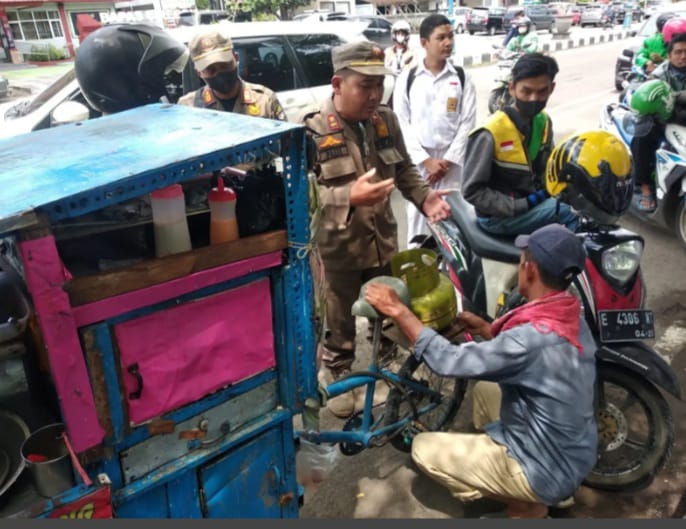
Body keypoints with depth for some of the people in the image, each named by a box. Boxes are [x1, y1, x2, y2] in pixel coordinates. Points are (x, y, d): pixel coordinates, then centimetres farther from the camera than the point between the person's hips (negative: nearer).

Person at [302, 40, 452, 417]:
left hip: (383, 240, 5)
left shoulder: (386, 120, 2)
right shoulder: (313, 129, -17)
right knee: (340, 322, 14)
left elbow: (404, 168, 12)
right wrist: (349, 197, -35)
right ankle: (335, 375, 39)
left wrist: (424, 197, -5)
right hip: (337, 248, -5)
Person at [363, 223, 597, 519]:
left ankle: (526, 505, 5)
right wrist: (484, 329, 13)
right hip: (575, 455, 8)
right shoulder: (571, 319, -6)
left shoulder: (535, 339, -33)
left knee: (424, 449, -2)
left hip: (547, 470, -8)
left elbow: (447, 361, -28)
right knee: (485, 390, 24)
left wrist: (398, 310, -21)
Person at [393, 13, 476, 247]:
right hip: (418, 159, 0)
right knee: (418, 213, 7)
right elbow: (402, 124, -2)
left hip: (452, 160, 0)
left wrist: (448, 160, -8)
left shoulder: (462, 78, 3)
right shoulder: (407, 79, 1)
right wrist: (426, 160, -9)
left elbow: (467, 122, 0)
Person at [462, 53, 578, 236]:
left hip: (533, 202, 8)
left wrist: (544, 193, -4)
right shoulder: (491, 133, -19)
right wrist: (523, 206, -21)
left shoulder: (543, 122, 5)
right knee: (567, 214, -23)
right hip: (497, 216, -8)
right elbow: (472, 191, -18)